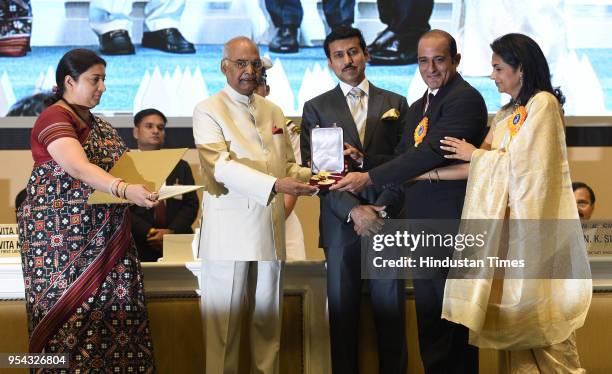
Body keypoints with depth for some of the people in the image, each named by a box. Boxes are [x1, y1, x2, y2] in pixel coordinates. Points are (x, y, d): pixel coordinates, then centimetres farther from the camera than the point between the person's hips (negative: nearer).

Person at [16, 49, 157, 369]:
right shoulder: (54, 118, -12)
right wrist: (127, 190, -42)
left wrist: (147, 184, 4)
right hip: (63, 238, -8)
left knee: (110, 312, 6)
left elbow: (119, 167, 23)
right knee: (69, 314, -3)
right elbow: (79, 168, -28)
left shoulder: (98, 125, 15)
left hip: (104, 238, 8)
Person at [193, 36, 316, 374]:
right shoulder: (208, 111, -3)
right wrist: (275, 185, -27)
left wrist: (312, 176, -3)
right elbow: (221, 166, -16)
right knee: (224, 318, 0)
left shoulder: (274, 112, 16)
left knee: (267, 315, 11)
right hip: (230, 228, -5)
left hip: (271, 228, 5)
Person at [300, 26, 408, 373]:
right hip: (341, 223, 0)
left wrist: (382, 210, -9)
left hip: (388, 220, 0)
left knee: (391, 312, 2)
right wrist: (353, 210, -13)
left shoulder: (396, 104, 10)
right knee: (343, 314, 5)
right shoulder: (316, 108, 7)